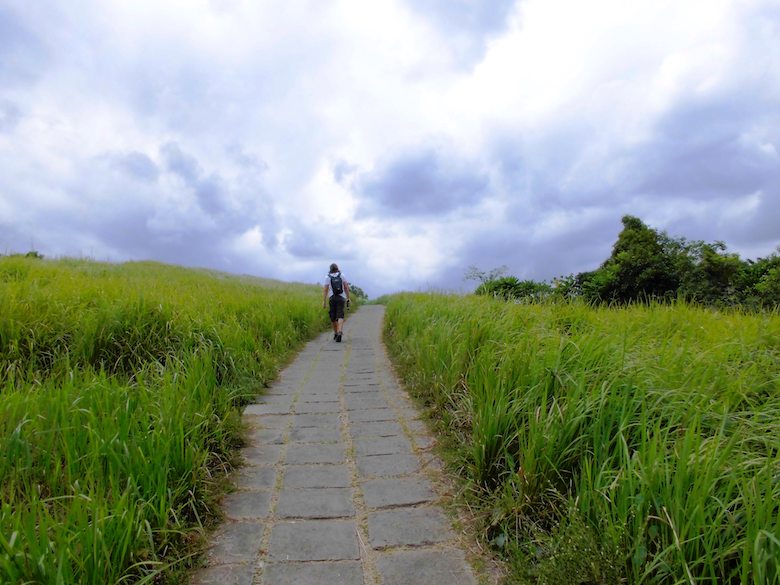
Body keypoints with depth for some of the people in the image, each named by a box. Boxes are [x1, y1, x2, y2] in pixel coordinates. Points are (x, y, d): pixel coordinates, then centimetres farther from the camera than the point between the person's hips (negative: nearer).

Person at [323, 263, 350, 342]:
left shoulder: (328, 277, 3)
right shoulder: (342, 276, 5)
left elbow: (325, 289, -3)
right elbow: (346, 287, 1)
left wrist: (324, 301, -3)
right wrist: (348, 298, 6)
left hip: (332, 298, 1)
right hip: (341, 298, 0)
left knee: (333, 317, 13)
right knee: (340, 316, -7)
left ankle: (335, 333, 23)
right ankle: (339, 332, -26)